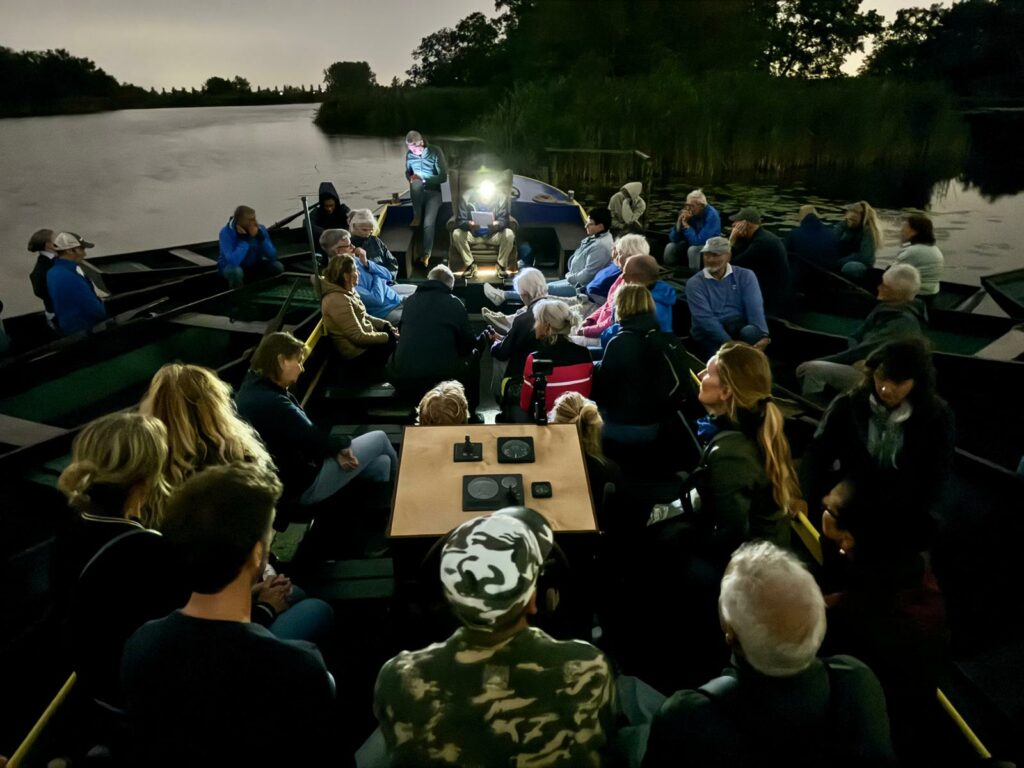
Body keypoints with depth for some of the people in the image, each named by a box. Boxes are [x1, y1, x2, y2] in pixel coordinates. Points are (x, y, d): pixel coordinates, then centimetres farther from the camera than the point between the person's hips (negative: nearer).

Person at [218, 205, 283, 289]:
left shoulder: (260, 228, -16)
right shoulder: (227, 232, -28)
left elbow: (273, 256, -20)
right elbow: (233, 261, -41)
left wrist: (260, 237, -32)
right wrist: (244, 239, -37)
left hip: (253, 265, 4)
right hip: (231, 266, -4)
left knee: (278, 267, -19)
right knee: (236, 271, -38)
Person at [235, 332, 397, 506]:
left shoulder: (254, 387, 2)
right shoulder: (271, 403, -31)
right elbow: (314, 440, -24)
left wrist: (335, 449, -9)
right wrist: (343, 443, -4)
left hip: (294, 469, 9)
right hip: (304, 484, -9)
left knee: (382, 463, 10)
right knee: (379, 438, 6)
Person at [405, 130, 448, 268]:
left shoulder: (435, 152, -9)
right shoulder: (409, 155, 1)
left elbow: (443, 177, -11)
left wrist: (423, 179, -21)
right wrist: (411, 178, -9)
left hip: (433, 192, -2)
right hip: (418, 192, 2)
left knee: (428, 223, -24)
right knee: (416, 182, -36)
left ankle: (426, 254, -9)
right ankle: (417, 216, -17)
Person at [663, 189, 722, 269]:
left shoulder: (711, 215, -24)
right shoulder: (689, 212, -9)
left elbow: (699, 241, -32)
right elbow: (673, 239, -9)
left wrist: (686, 225, -28)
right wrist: (679, 222, -24)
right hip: (693, 243, 6)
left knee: (693, 249, -32)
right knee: (670, 246, -11)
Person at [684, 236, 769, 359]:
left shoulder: (745, 276, 5)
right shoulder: (694, 283, -2)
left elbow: (755, 307, -10)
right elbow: (704, 317, -14)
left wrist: (763, 335, -29)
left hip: (739, 326, 2)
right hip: (709, 331, -2)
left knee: (751, 332, -31)